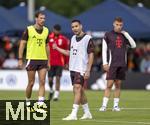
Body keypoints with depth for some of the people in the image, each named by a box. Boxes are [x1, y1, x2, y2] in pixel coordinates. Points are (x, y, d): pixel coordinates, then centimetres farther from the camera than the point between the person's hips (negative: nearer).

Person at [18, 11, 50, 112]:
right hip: (32, 59, -3)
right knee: (31, 83, 2)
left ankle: (40, 106, -10)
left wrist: (48, 61, 14)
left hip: (43, 60, 4)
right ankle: (28, 104, 20)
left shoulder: (46, 31, 8)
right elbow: (22, 44, -2)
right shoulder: (29, 30, -5)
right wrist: (20, 59, -7)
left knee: (42, 82, -7)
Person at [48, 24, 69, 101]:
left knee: (58, 78, -6)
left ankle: (56, 95, -1)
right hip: (50, 62, 1)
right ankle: (51, 90, 30)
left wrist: (66, 63, 9)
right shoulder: (49, 38, 1)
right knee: (50, 79, 2)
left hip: (60, 62, -1)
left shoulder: (63, 39, 1)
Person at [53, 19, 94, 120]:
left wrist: (88, 71, -15)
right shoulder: (73, 38, 13)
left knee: (77, 89, -16)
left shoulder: (87, 38, -8)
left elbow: (91, 55, -10)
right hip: (73, 68, 8)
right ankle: (87, 113, 23)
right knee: (80, 91, 12)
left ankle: (74, 114, -21)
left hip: (81, 69, -7)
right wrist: (57, 48, 20)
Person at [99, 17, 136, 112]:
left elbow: (133, 45, 4)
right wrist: (105, 63, -9)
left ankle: (116, 105, 9)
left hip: (122, 64, 4)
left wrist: (126, 34, -3)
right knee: (109, 84, -10)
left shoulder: (124, 35, 12)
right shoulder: (108, 35, 2)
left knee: (118, 85, 5)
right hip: (112, 64, -4)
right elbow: (104, 50, 0)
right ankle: (104, 105, -10)